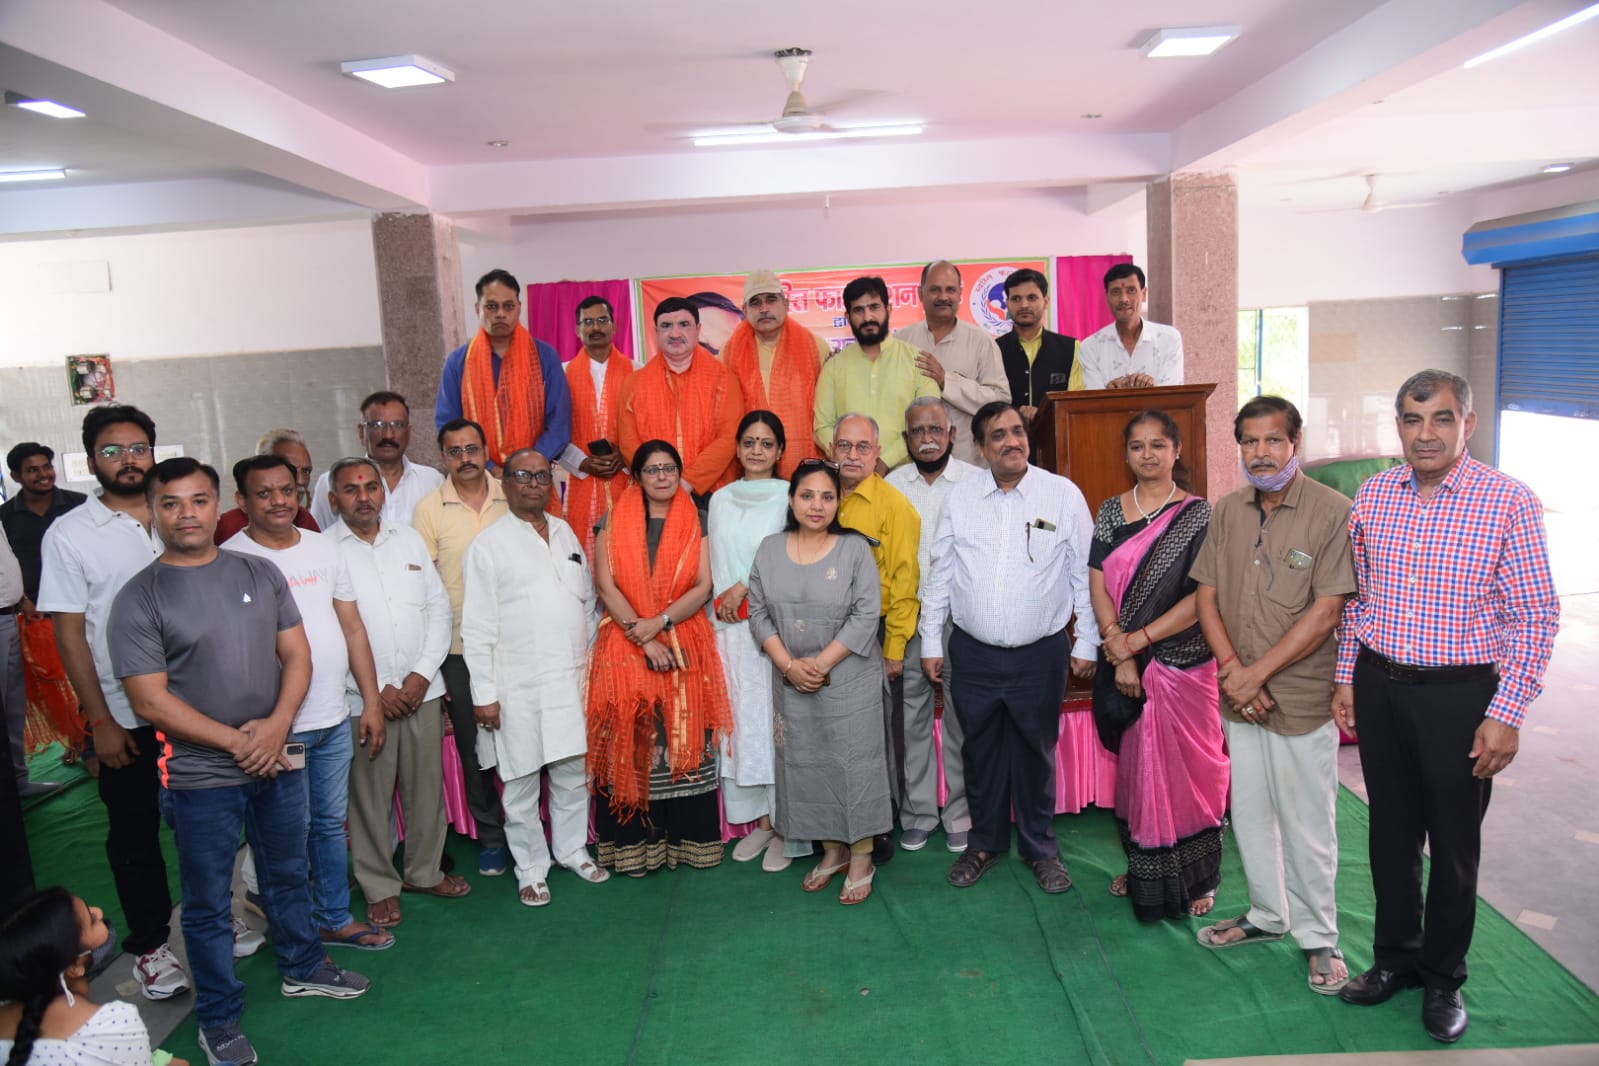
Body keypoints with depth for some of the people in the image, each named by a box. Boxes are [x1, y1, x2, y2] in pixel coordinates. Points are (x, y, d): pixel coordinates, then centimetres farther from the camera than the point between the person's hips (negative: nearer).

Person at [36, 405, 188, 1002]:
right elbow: (69, 633, -6)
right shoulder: (70, 535, -6)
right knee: (134, 833, 10)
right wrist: (100, 721, -9)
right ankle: (150, 945, 26)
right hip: (126, 713, -2)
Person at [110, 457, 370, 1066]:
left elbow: (296, 655, 2)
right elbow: (149, 699, -13)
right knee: (209, 904, 12)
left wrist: (276, 726, -13)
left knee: (288, 876, 22)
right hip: (200, 779, -4)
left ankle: (303, 968, 44)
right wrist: (236, 741, -15)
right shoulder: (140, 598, -10)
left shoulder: (260, 574, 2)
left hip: (277, 762, 4)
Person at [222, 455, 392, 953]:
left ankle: (336, 919, 32)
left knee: (332, 823, 17)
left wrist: (372, 701, 8)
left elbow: (353, 627, 10)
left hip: (335, 720, 5)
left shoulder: (324, 547, 6)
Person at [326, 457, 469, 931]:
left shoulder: (410, 539, 8)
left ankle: (425, 871, 30)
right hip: (361, 698, -3)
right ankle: (380, 887, 23)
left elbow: (439, 607, 7)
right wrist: (376, 689, -11)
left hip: (422, 690, 4)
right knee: (370, 795, 6)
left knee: (427, 786, 11)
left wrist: (423, 674, -5)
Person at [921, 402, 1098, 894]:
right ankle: (985, 841, 32)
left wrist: (1086, 643, 1)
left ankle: (1041, 848, 30)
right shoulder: (959, 498, 2)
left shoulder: (1064, 495, -4)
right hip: (973, 654, 2)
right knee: (980, 751, 14)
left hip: (1041, 653, -2)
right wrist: (931, 641, 6)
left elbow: (1084, 573, 0)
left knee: (1035, 752, 12)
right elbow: (940, 575, 6)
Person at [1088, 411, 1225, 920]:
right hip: (1124, 665, 3)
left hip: (1183, 663, -3)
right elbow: (1098, 583, -1)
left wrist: (1139, 640, -16)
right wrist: (1119, 650, -12)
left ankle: (1195, 878, 23)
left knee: (1187, 767, 5)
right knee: (1135, 765, 13)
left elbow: (1201, 597, -12)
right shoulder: (1110, 511, 5)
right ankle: (1142, 870, 30)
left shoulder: (1198, 515, -6)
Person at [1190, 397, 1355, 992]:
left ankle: (1318, 937, 24)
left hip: (1302, 698, -5)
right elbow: (1207, 597, 5)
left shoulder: (1331, 512, -11)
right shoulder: (1228, 512, 5)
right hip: (1239, 697, 5)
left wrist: (1256, 672, -17)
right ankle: (1268, 915, 35)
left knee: (1307, 824, 5)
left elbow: (1326, 612, -16)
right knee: (1250, 814, 17)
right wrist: (1232, 669, -9)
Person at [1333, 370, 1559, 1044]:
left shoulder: (1509, 502, -11)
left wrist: (1507, 715, -13)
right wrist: (1347, 677, 8)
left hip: (1460, 695, -4)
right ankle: (1395, 958, 34)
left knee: (1454, 843, 10)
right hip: (1379, 686, 4)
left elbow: (1536, 615, -10)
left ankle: (1444, 979, 30)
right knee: (1390, 832, 16)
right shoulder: (1373, 496, 2)